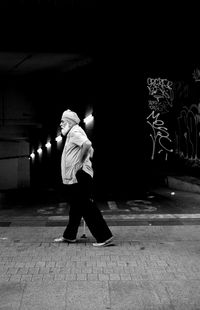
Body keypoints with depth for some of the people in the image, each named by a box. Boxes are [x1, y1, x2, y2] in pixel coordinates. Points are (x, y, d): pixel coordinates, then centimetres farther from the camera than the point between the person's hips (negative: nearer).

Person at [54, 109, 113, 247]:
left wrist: (80, 162, -21)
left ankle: (104, 237, -2)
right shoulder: (72, 134, 20)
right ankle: (69, 236, 28)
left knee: (89, 209, -7)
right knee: (75, 208, 17)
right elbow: (90, 150, 28)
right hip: (75, 178, 11)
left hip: (79, 177, -11)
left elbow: (87, 144, -31)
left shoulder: (75, 132, -11)